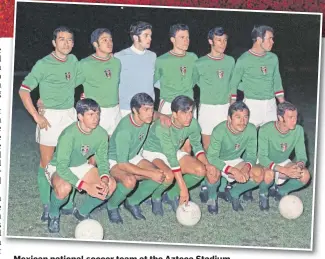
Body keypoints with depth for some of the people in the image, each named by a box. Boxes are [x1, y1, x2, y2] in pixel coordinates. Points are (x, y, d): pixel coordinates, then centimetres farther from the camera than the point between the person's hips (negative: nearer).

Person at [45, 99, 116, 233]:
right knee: (64, 188, -39)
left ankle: (82, 212, 7)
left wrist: (104, 179, -27)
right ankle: (53, 214, -5)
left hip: (81, 166, 6)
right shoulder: (69, 135, -33)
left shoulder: (101, 134, -16)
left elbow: (102, 161, -5)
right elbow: (62, 168, -34)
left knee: (111, 184, -15)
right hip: (57, 168, -6)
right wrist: (86, 186, -42)